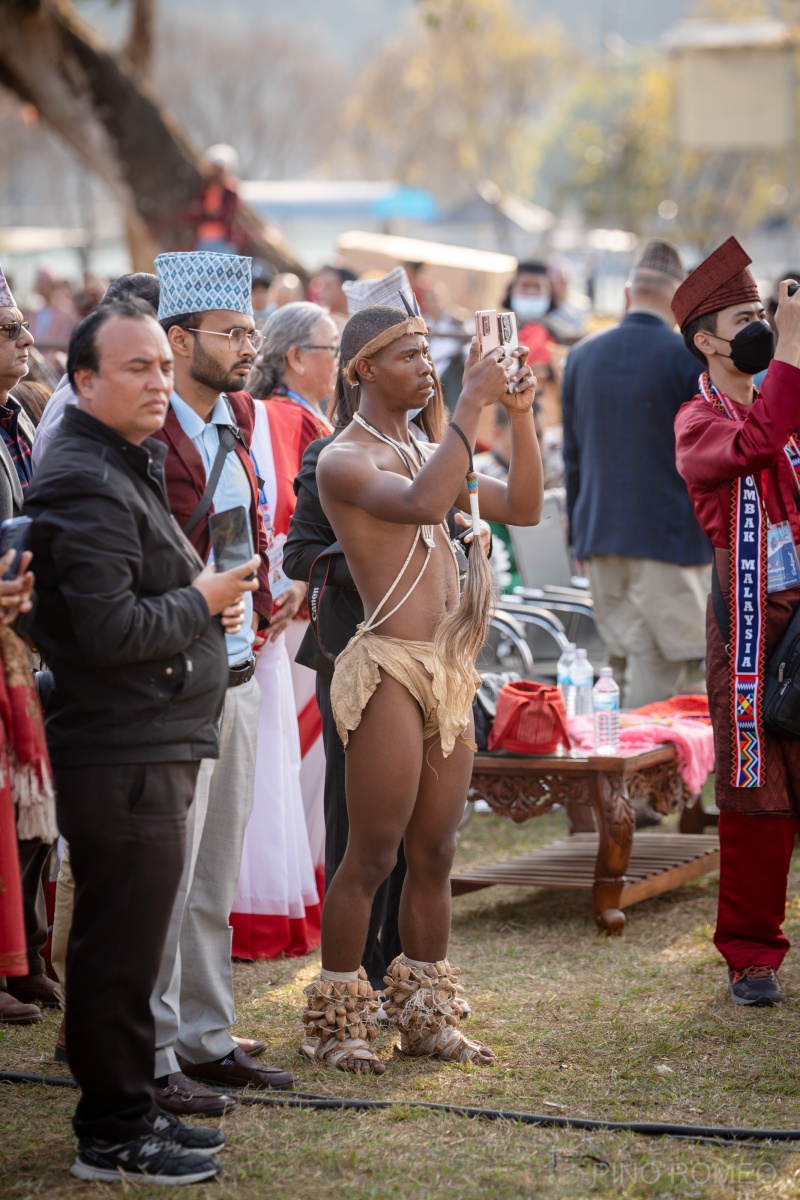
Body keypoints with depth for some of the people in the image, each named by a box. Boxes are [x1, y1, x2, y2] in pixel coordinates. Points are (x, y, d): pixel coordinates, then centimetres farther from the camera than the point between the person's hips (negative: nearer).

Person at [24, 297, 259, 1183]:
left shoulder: (127, 470, 18)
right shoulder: (87, 486, -17)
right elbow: (109, 630, -24)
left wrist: (203, 607, 10)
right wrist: (201, 602, -11)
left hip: (151, 748, 11)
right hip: (122, 757, -11)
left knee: (126, 942, 17)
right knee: (119, 949, -3)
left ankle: (126, 1112, 26)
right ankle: (113, 1137, 5)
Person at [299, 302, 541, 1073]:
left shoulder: (422, 453, 19)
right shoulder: (344, 459, -8)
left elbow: (522, 509, 17)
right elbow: (419, 503, -27)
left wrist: (520, 417, 5)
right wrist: (470, 407, -23)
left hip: (449, 670, 8)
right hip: (390, 668, -8)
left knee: (434, 853, 11)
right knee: (372, 855, -5)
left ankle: (425, 1017, 19)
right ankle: (336, 1024, 4)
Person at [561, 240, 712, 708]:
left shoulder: (583, 355, 9)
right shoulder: (690, 358, -8)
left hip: (600, 536, 6)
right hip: (668, 535, -6)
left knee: (630, 663, 9)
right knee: (661, 671, -3)